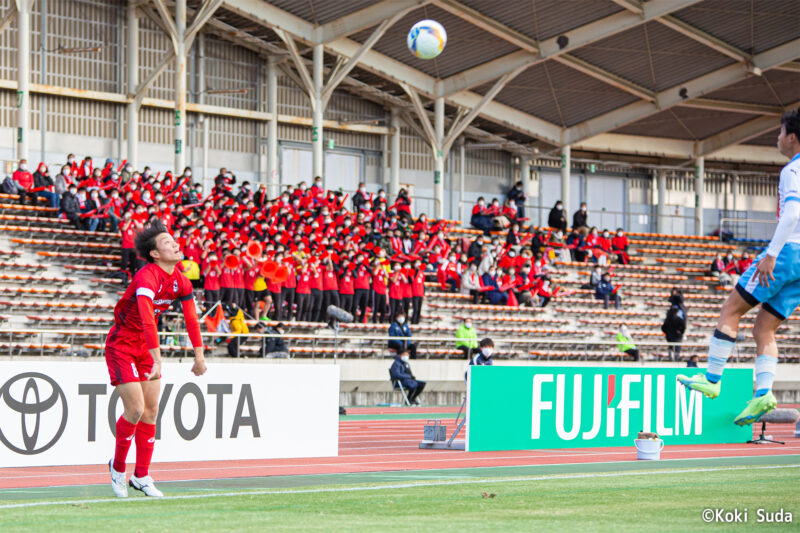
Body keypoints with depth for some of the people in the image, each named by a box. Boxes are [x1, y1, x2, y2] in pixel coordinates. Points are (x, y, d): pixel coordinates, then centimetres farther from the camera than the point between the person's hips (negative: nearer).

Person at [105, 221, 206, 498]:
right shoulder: (147, 277, -27)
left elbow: (191, 319, 8)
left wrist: (199, 356, 7)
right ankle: (118, 466, 10)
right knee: (135, 409, -12)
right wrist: (157, 361, -44)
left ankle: (141, 476, 12)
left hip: (145, 347, 8)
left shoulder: (180, 281, -2)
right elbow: (147, 321, -38)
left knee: (150, 411, 4)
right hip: (121, 345, -8)